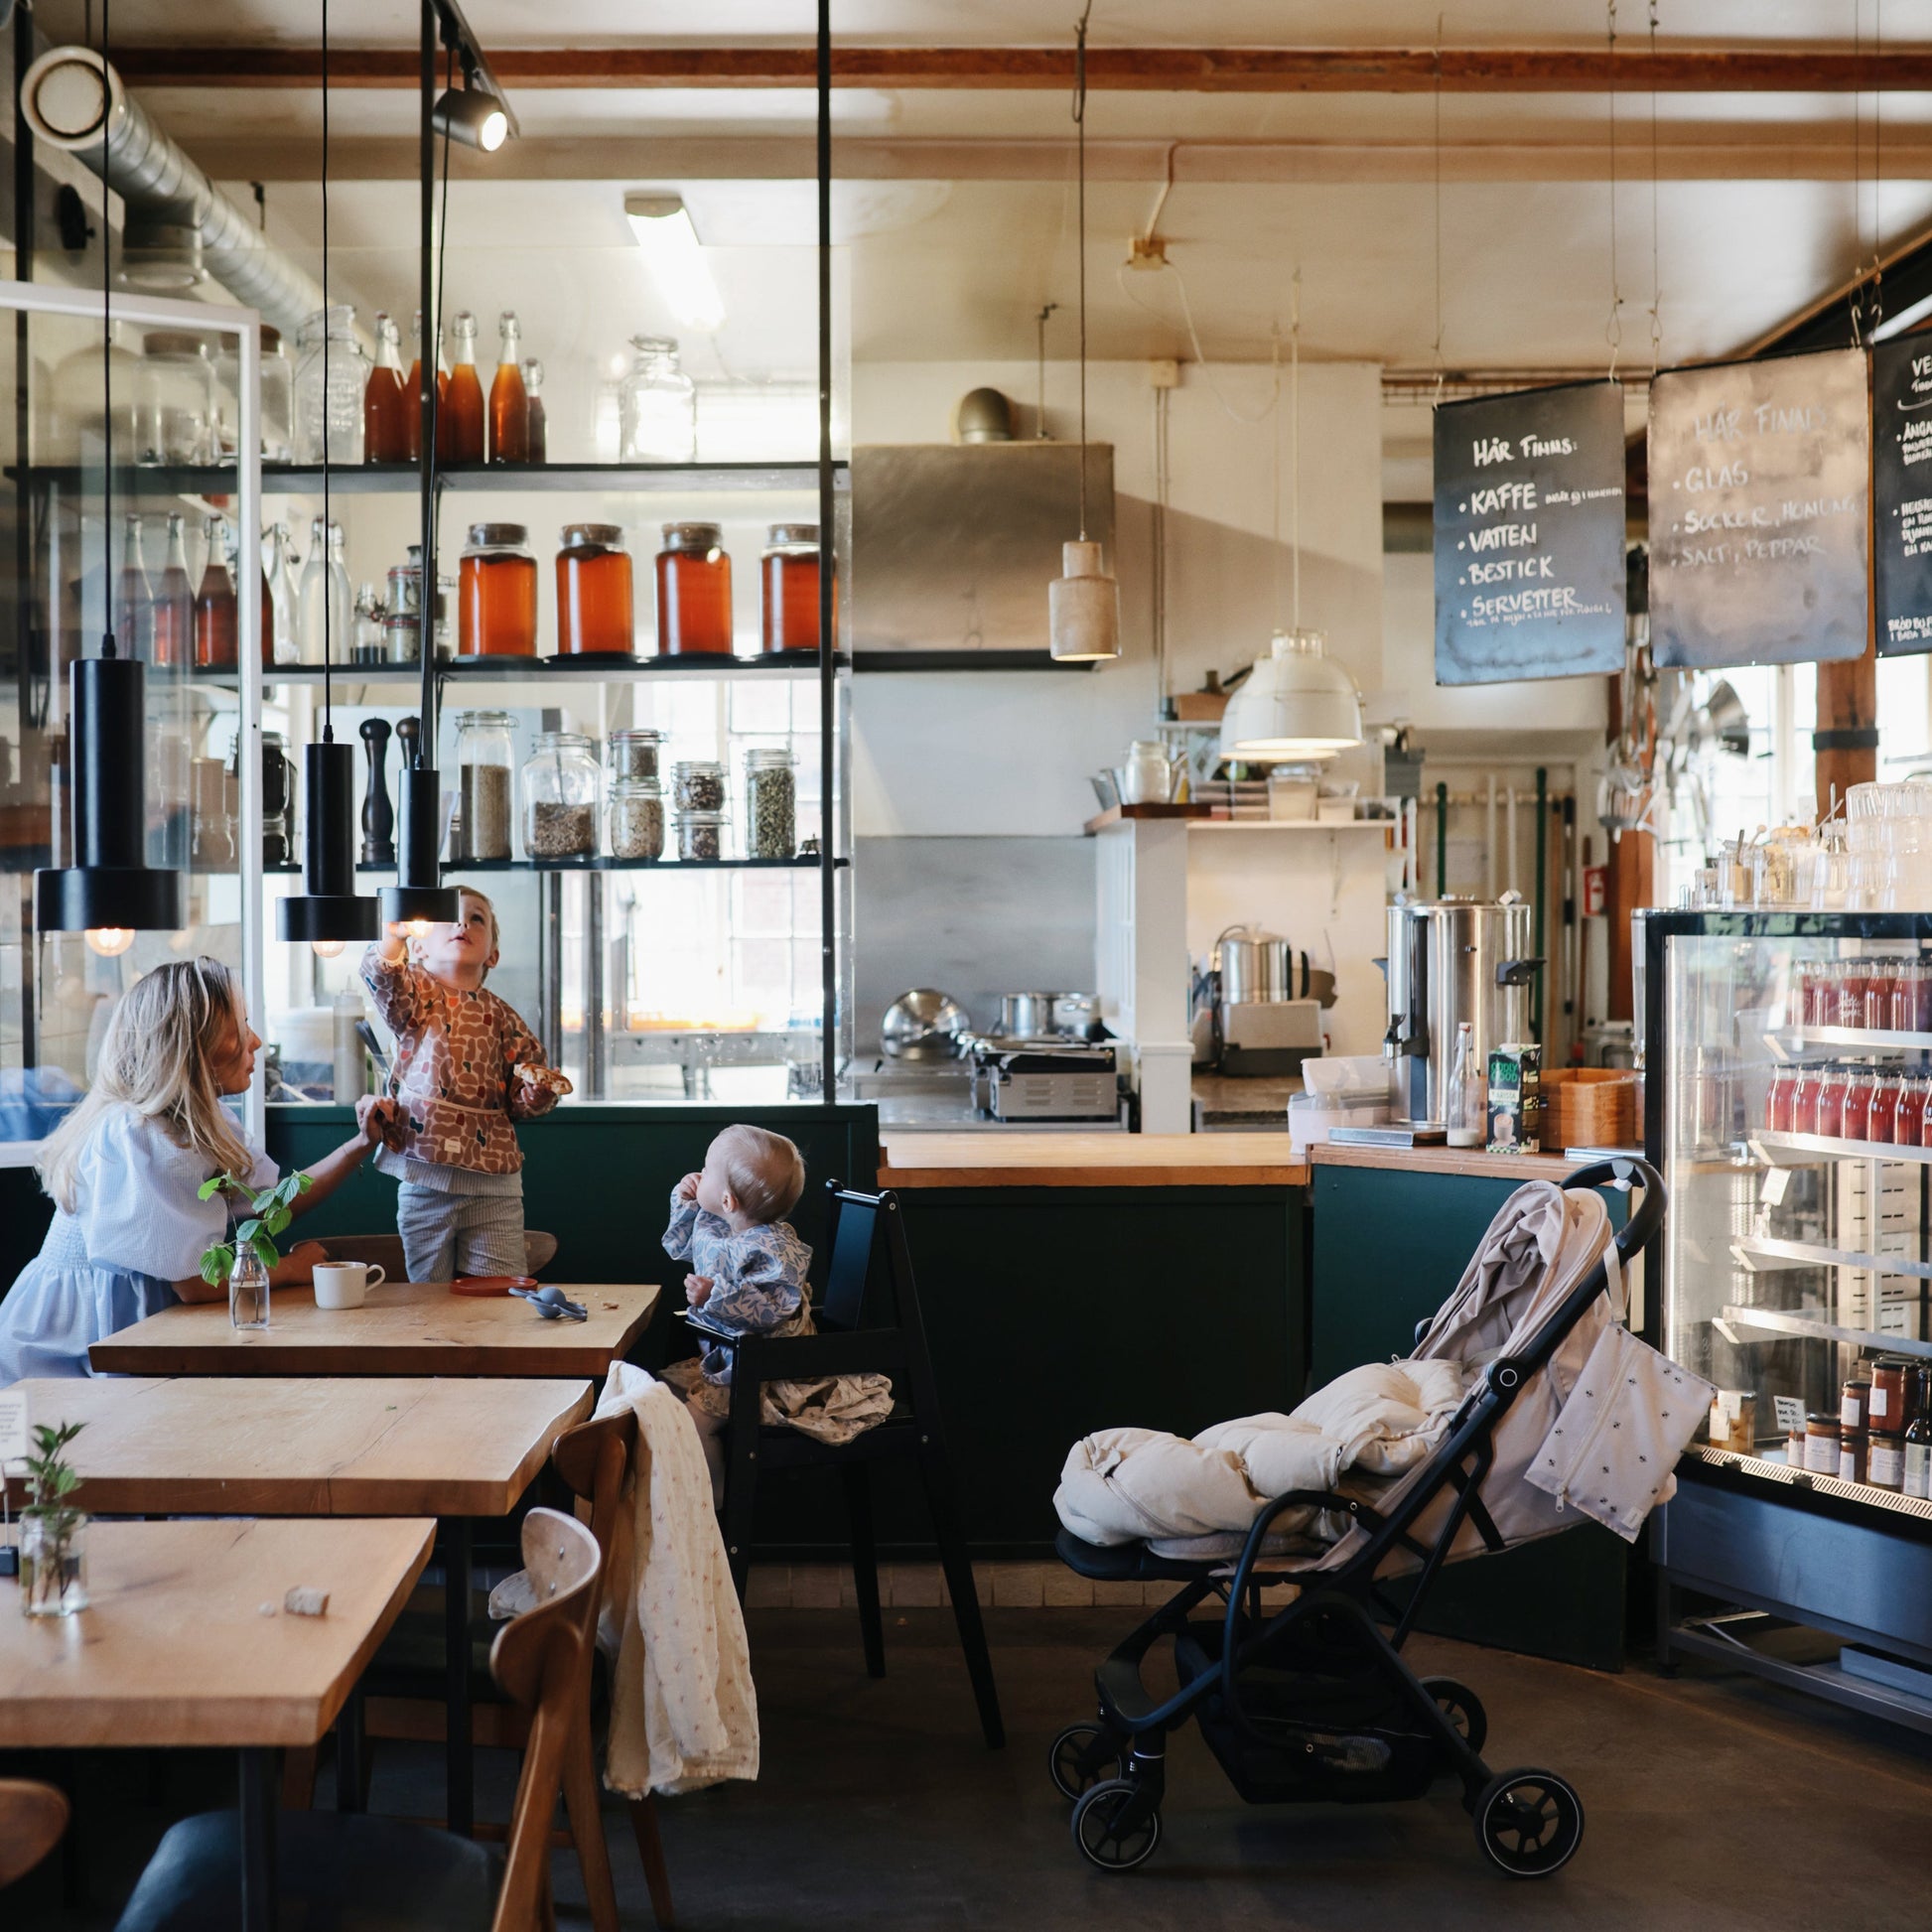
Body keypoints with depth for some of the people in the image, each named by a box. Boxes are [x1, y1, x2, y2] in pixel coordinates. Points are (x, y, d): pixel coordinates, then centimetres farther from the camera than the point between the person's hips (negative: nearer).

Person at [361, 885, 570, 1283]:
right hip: (424, 1179, -1)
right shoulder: (416, 993, 4)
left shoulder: (500, 1016, 8)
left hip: (493, 1181, 1)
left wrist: (540, 1090, -9)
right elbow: (381, 974, -21)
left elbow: (520, 1103, 12)